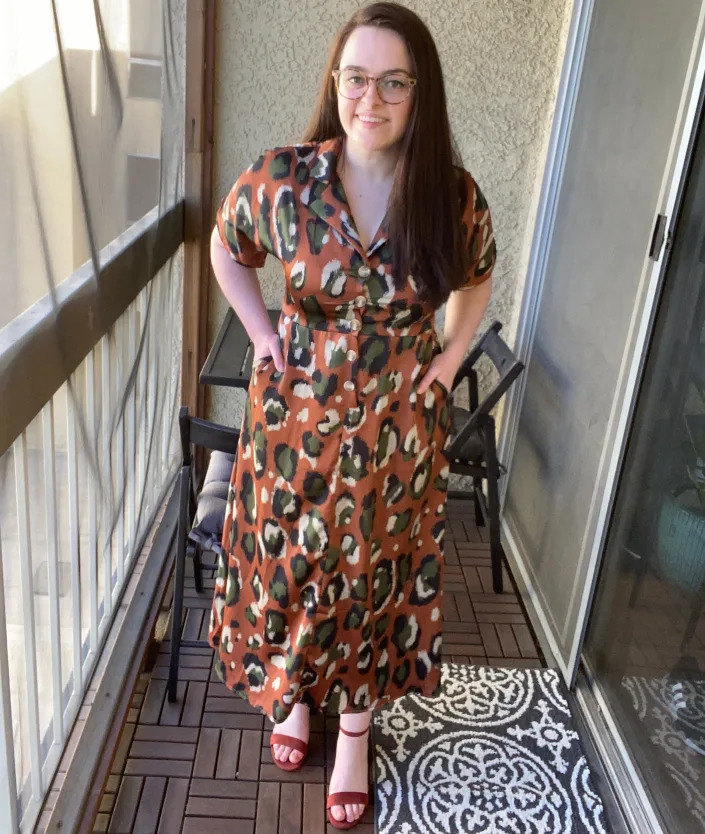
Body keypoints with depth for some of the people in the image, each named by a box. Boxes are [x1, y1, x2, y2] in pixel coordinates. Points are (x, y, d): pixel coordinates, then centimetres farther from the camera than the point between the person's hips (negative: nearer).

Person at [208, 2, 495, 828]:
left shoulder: (453, 196, -11)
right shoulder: (281, 177, -13)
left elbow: (477, 277, 10)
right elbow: (226, 246, 7)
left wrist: (450, 357, 0)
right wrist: (262, 335, -1)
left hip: (398, 423, 0)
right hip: (297, 413, 1)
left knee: (374, 576, 15)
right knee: (287, 563, 16)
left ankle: (355, 731, 39)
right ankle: (294, 694, 47)